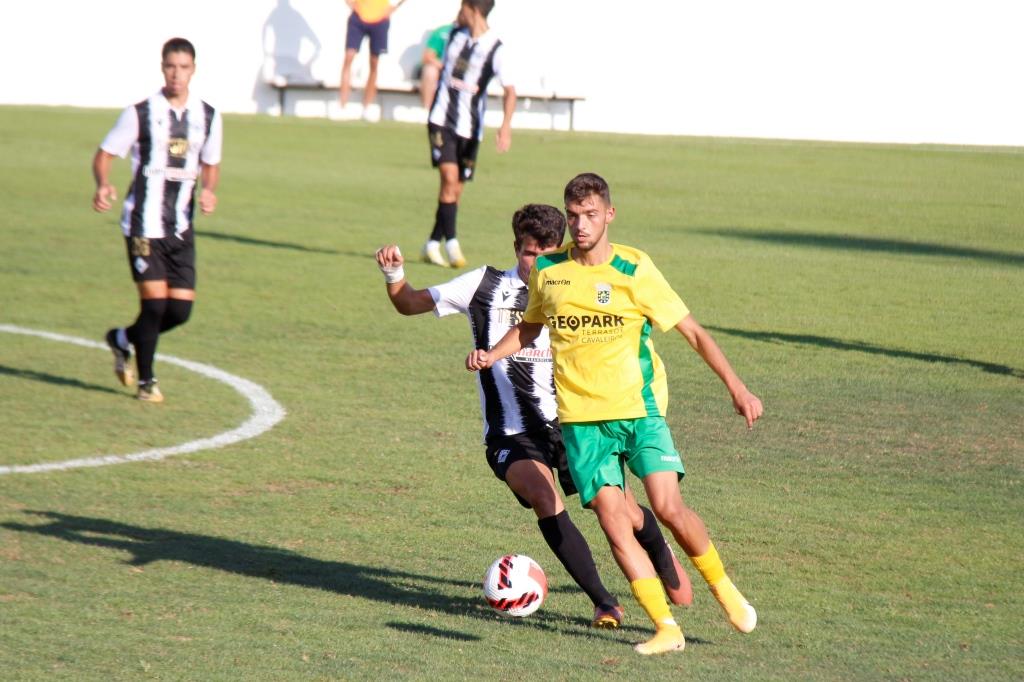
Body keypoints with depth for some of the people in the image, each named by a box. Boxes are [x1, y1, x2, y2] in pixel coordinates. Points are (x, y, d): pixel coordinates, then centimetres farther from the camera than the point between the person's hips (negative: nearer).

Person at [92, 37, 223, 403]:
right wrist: (103, 186, -21)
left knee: (180, 310, 0)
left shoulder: (208, 117, 7)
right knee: (155, 300, -12)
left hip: (182, 228, 4)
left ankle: (123, 339, 28)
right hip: (144, 224, -4)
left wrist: (208, 191, -3)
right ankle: (146, 380, 6)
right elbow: (104, 155, -1)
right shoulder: (140, 113, -5)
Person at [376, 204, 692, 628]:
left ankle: (663, 556, 30)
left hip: (570, 422, 2)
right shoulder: (486, 286, 0)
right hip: (511, 434, -2)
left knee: (622, 509, -7)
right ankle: (604, 603, -21)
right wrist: (393, 274, -14)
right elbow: (409, 304, 6)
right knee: (544, 497, -29)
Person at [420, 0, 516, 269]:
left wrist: (506, 125, -27)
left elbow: (509, 90, -14)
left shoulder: (495, 49, -9)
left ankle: (433, 244, 19)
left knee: (456, 189, 6)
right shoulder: (456, 35, 4)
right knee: (449, 177, -17)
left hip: (469, 126, -1)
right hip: (442, 120, 1)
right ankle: (451, 243, -17)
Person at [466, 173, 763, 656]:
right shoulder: (547, 270, 4)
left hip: (638, 408, -2)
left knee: (668, 508, -14)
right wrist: (491, 354, 4)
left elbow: (692, 331, 0)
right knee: (612, 519, -10)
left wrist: (736, 388, -5)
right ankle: (666, 628, -5)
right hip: (581, 417, 2)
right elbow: (531, 326, 22)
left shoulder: (635, 271, -6)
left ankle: (722, 587, 13)